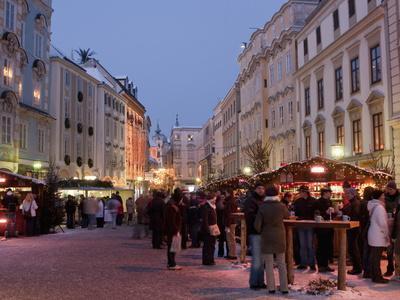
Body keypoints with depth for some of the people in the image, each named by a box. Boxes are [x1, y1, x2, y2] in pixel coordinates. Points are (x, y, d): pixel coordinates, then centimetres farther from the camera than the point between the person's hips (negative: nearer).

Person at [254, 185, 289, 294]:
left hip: (267, 237, -1)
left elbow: (257, 225, -10)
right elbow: (287, 215, 13)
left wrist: (261, 232, 8)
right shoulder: (281, 206, -9)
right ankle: (284, 287, 14)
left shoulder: (262, 207, -11)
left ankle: (271, 287, 9)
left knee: (269, 264, 7)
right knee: (281, 264, 11)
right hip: (280, 237, 1)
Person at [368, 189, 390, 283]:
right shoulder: (379, 207, -16)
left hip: (373, 234, 9)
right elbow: (382, 223, -19)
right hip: (379, 236, -9)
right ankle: (377, 277, 0)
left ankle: (374, 275, 22)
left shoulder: (373, 206, 12)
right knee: (377, 257, -5)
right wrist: (387, 234, -8)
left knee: (373, 256, 14)